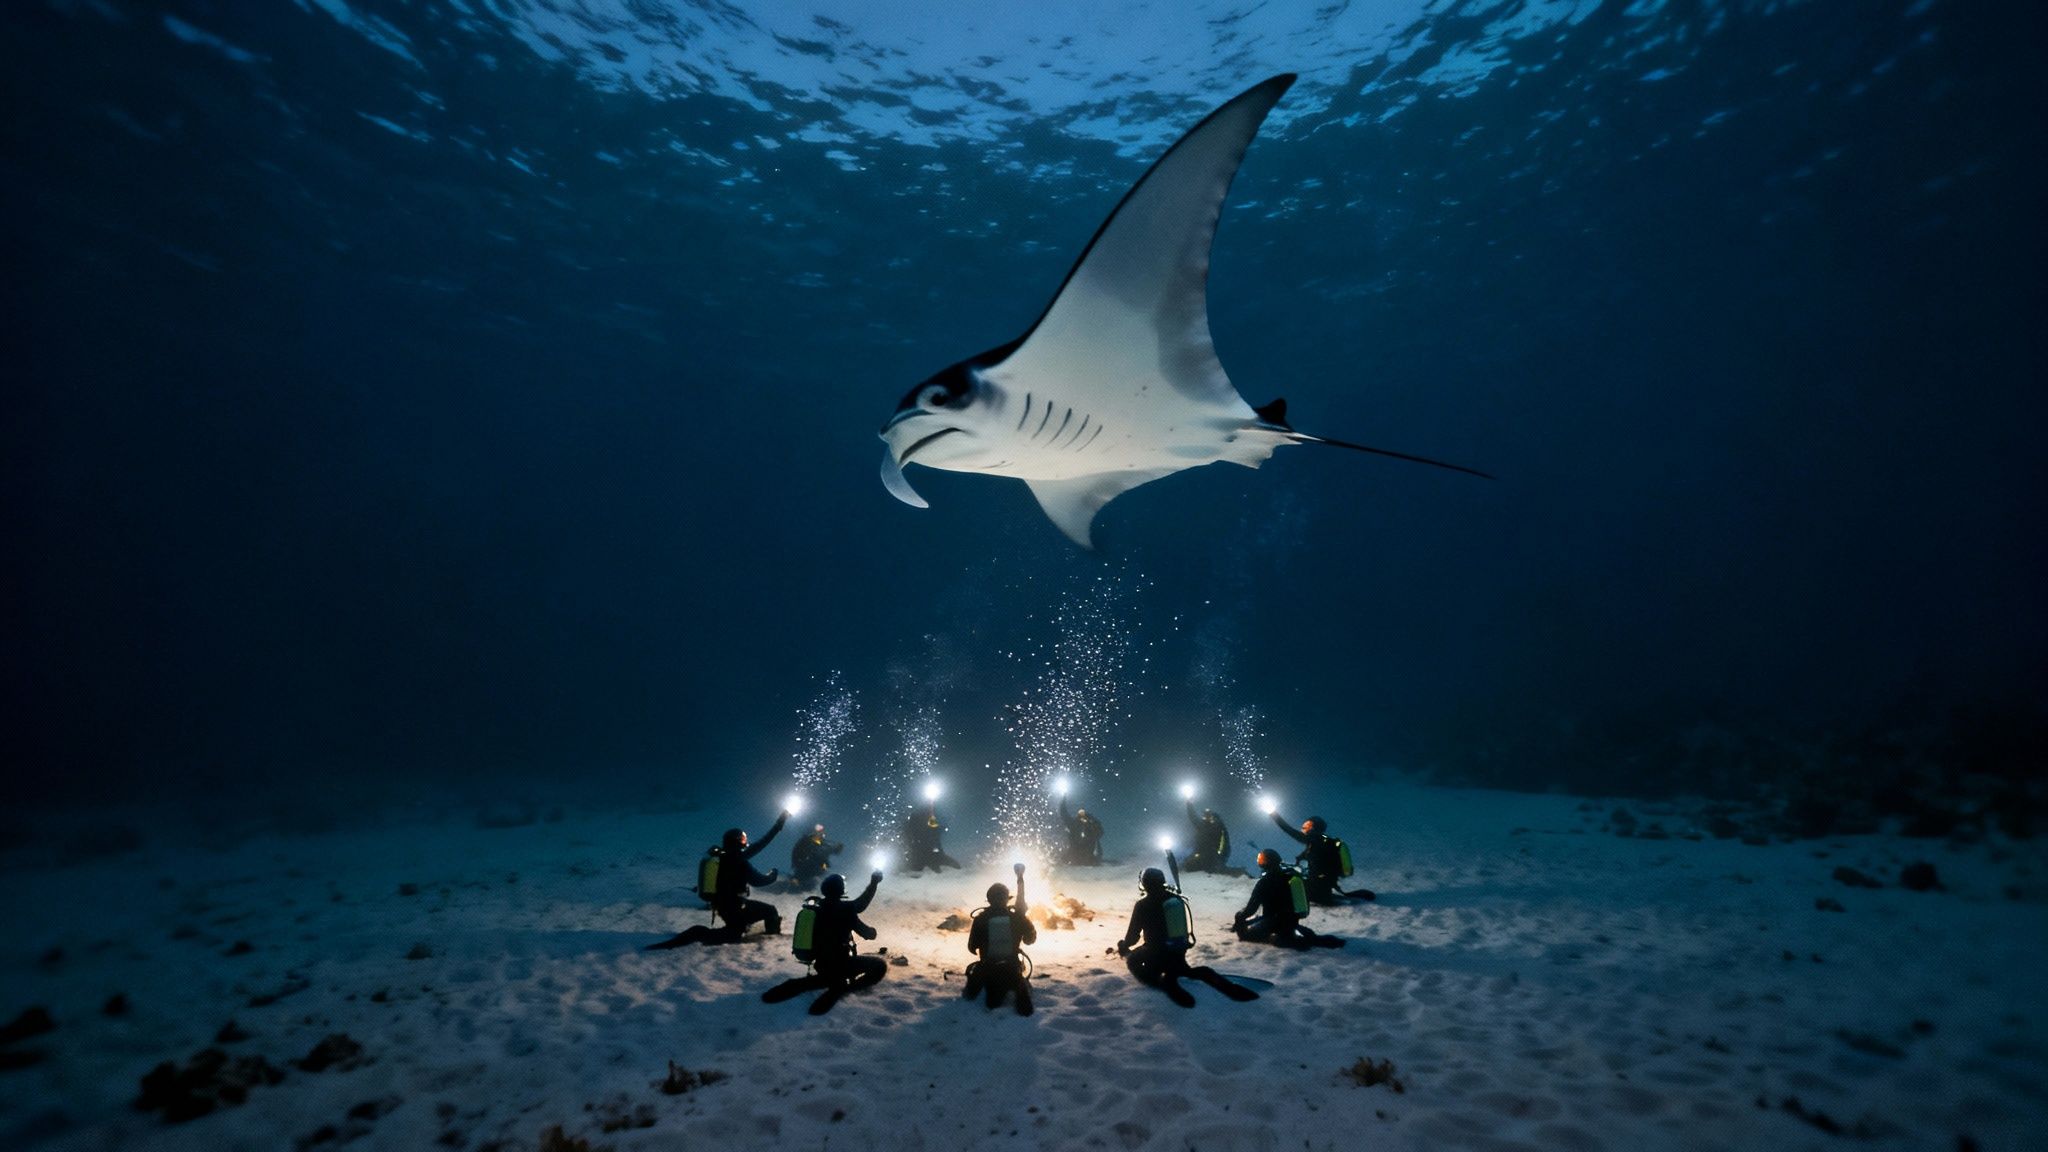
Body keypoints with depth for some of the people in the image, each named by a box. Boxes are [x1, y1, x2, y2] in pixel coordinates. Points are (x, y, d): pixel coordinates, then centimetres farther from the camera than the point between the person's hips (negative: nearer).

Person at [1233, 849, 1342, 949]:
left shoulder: (1265, 882, -14)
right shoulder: (1293, 874, 5)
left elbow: (1251, 907, -11)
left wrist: (1238, 920, 7)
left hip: (1275, 921, -7)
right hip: (1293, 920, 7)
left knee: (1244, 932, -1)